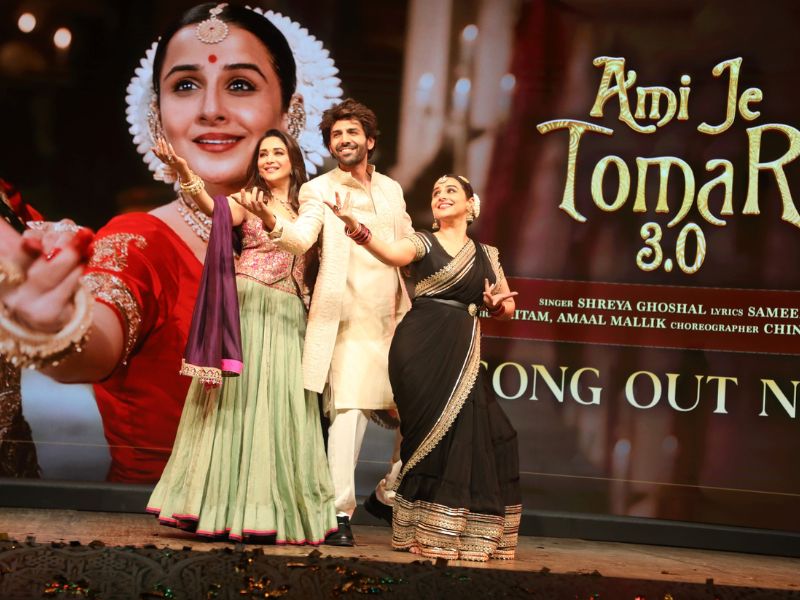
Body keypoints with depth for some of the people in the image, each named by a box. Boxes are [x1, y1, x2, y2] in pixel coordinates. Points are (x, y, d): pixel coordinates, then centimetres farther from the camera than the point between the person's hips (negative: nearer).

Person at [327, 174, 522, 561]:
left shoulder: (487, 254, 17)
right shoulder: (423, 242, 4)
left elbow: (508, 304, 22)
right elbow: (390, 253, -18)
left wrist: (497, 304, -2)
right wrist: (354, 224, -36)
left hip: (462, 353, 4)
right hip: (422, 347, -4)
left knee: (471, 433, -3)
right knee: (434, 431, -8)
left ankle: (465, 534, 11)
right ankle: (427, 534, 3)